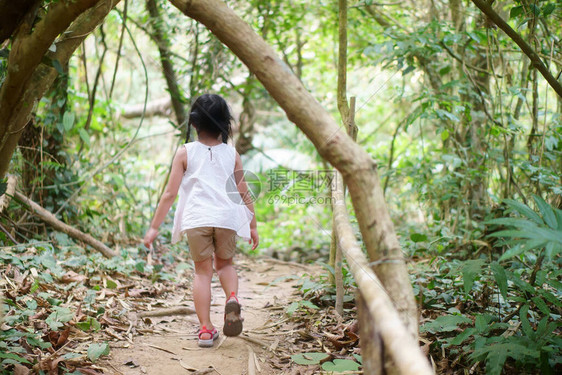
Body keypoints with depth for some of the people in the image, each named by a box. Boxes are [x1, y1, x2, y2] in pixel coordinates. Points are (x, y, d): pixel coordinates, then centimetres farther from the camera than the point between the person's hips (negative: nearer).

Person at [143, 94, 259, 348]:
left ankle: (206, 329, 5)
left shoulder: (185, 153, 4)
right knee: (224, 263, 23)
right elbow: (244, 194, 11)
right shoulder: (231, 154, 9)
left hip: (196, 219, -1)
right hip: (226, 218, 1)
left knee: (202, 271, 11)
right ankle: (232, 298, -7)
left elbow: (169, 193, 1)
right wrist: (253, 226, 21)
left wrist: (154, 227, 7)